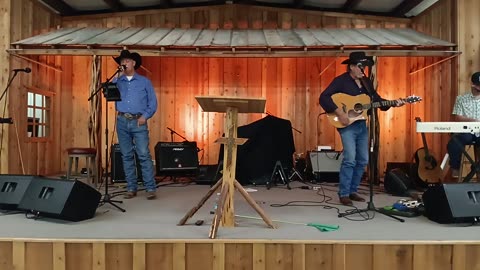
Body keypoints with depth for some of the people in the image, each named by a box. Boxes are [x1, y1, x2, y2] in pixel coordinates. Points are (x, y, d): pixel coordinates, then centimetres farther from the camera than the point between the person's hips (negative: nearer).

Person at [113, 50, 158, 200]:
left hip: (138, 122, -3)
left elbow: (153, 102, 4)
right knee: (127, 156, 6)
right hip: (122, 122, 3)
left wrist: (145, 116, -8)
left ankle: (151, 188, -5)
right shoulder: (117, 82, 13)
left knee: (144, 155, -8)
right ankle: (131, 188, 13)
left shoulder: (144, 81, 7)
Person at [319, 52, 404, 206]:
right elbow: (323, 98, -20)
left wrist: (393, 103, 2)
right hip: (347, 125, -7)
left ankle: (353, 191, 21)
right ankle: (343, 194, -4)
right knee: (350, 159, -15)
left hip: (362, 125, 8)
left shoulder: (366, 82, 12)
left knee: (363, 160, 9)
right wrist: (339, 113, -26)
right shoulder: (341, 81, -10)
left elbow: (377, 100, 18)